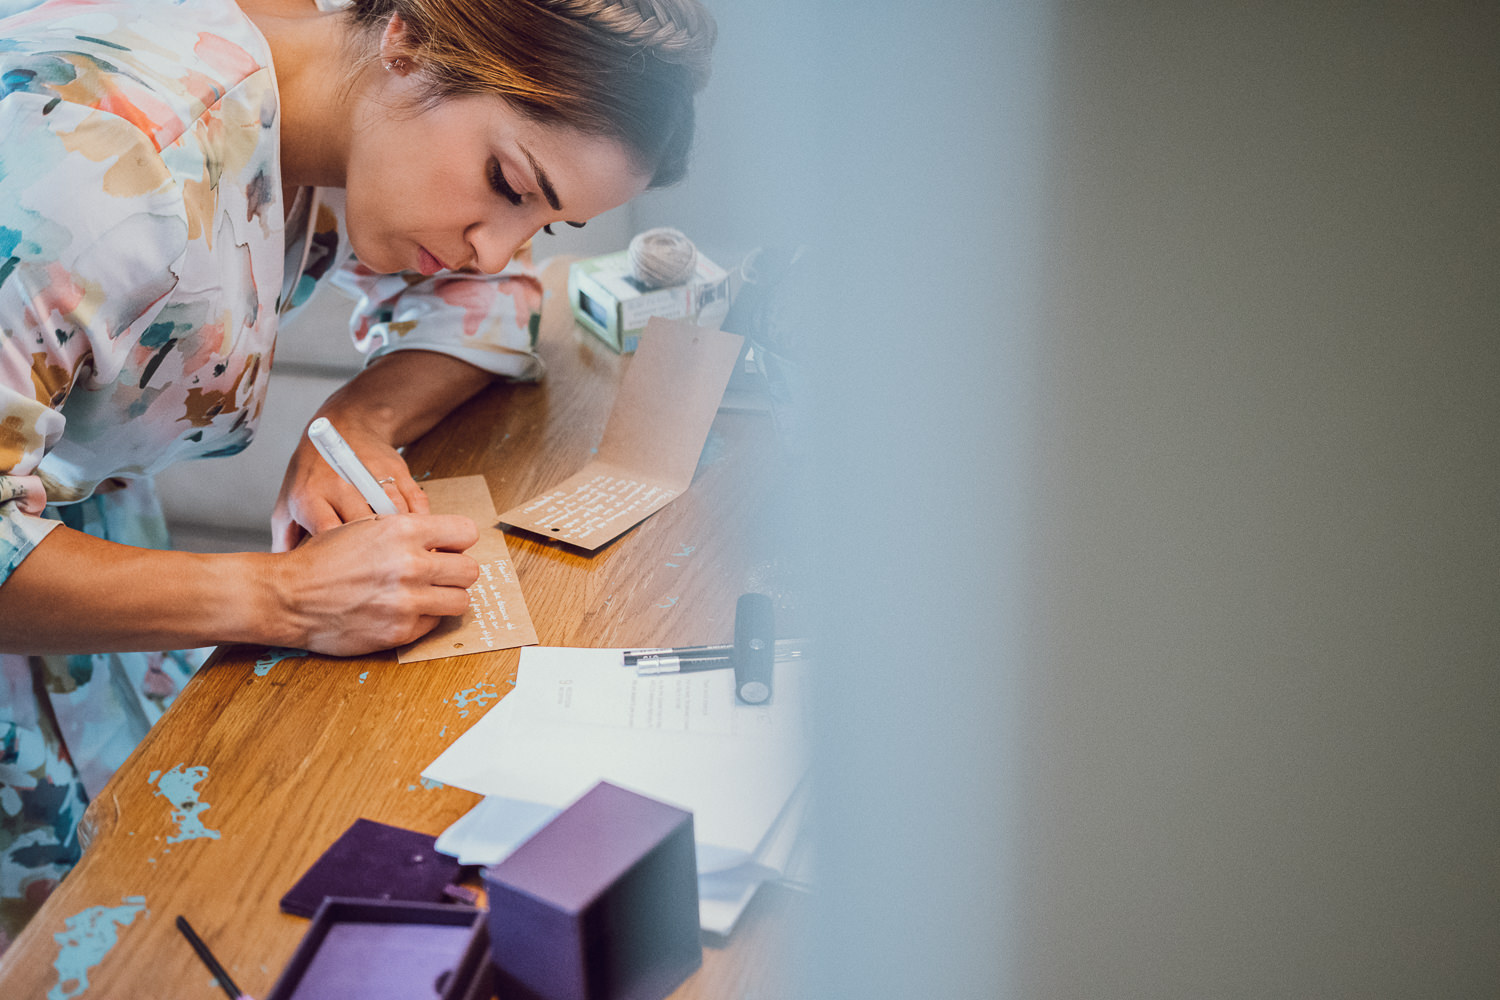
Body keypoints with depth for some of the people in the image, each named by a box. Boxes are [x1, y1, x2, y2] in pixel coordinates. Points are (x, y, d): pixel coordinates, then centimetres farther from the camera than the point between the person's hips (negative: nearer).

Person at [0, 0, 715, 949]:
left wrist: (356, 424, -16)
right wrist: (280, 598, -38)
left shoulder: (374, 118, -13)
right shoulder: (103, 153, -36)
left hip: (87, 500, 6)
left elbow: (484, 300, 2)